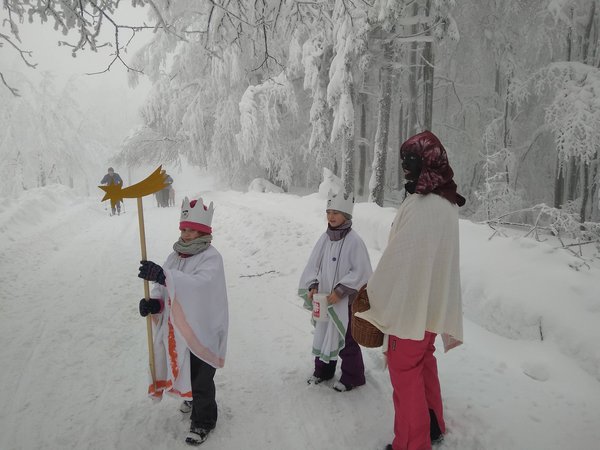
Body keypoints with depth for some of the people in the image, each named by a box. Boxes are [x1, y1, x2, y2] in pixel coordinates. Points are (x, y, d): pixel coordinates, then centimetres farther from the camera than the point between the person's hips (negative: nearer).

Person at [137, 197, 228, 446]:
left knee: (201, 377, 3)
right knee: (184, 368, 25)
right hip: (178, 328, 7)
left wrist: (163, 274, -47)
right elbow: (163, 287, 4)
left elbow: (200, 285, -36)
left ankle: (203, 421, 26)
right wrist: (154, 303, -19)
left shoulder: (211, 257, -18)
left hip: (203, 329, -7)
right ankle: (193, 397, 54)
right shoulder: (176, 256, 4)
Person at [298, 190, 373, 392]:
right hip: (324, 299, 6)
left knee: (346, 340, 7)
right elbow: (313, 265, 5)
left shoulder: (354, 240, -16)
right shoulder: (325, 238, 1)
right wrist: (313, 286, -8)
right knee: (322, 335, 19)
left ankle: (352, 377, 27)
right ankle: (323, 370, 39)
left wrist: (340, 290, -19)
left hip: (346, 301, -6)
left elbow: (360, 272, -16)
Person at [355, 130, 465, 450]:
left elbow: (398, 258, -22)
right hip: (434, 301, 9)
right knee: (424, 363, 24)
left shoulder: (419, 205, -24)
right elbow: (436, 257, 9)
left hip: (409, 303, -9)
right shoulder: (447, 203, 5)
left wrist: (372, 295, -10)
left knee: (405, 373, 7)